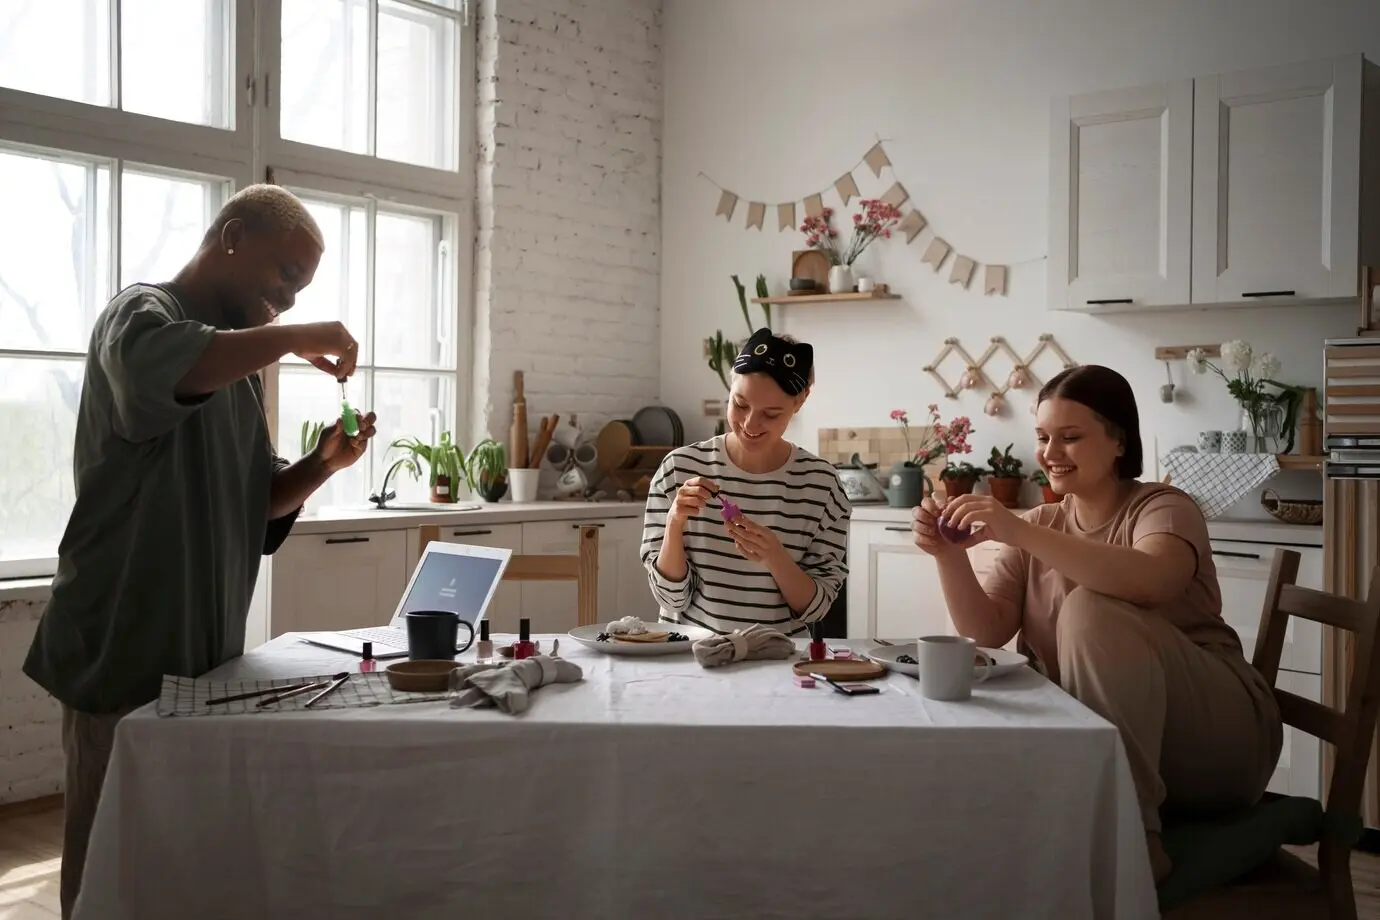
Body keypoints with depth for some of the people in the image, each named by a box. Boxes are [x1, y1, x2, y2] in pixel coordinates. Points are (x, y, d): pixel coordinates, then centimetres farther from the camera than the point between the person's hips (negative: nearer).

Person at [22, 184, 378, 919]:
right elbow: (152, 369, -34)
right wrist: (295, 339, -24)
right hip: (128, 652, -8)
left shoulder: (233, 355, 17)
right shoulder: (143, 312, -7)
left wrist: (323, 464, -2)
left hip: (204, 651, 8)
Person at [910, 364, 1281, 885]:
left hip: (1218, 740, -3)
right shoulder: (1038, 528, 8)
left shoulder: (1163, 507, -7)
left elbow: (1150, 582, -32)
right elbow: (987, 632, -3)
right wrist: (949, 555, -20)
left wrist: (1019, 532, -38)